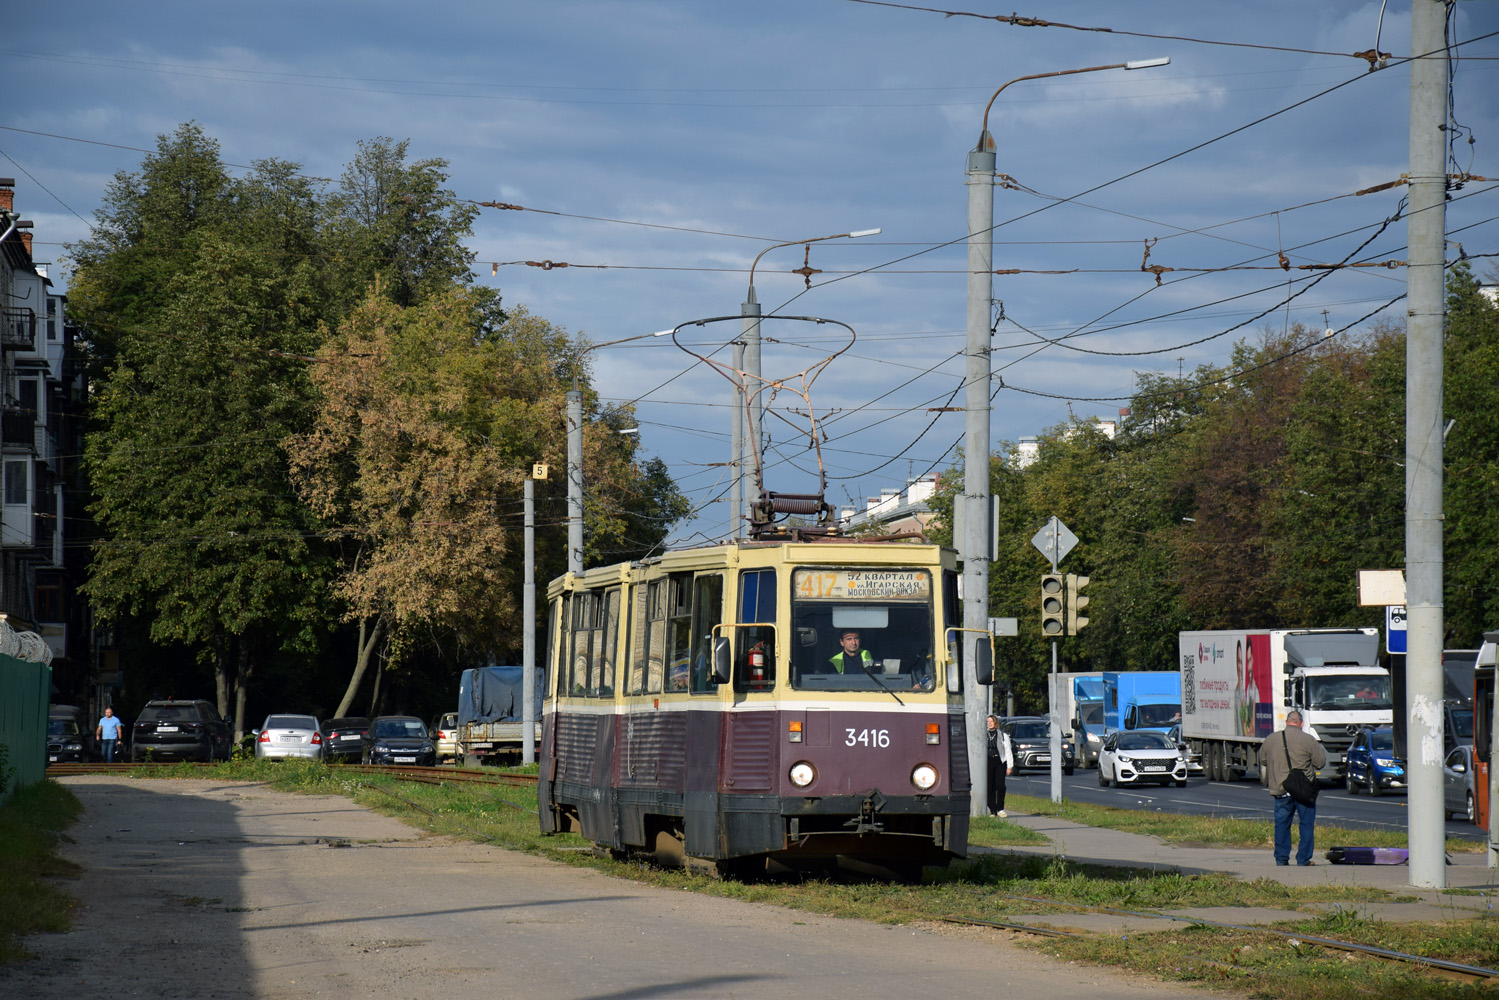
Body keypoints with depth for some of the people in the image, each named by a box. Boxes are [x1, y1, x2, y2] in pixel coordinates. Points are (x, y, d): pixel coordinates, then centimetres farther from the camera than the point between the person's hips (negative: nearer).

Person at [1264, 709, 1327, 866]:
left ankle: (1281, 858, 11)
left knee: (1282, 824, 11)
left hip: (1280, 789, 3)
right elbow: (1320, 762, -4)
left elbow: (1264, 761, 15)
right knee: (1307, 823, 5)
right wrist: (1319, 748, 15)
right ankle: (1303, 859, 4)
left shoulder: (1270, 740, 4)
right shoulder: (1308, 740, -8)